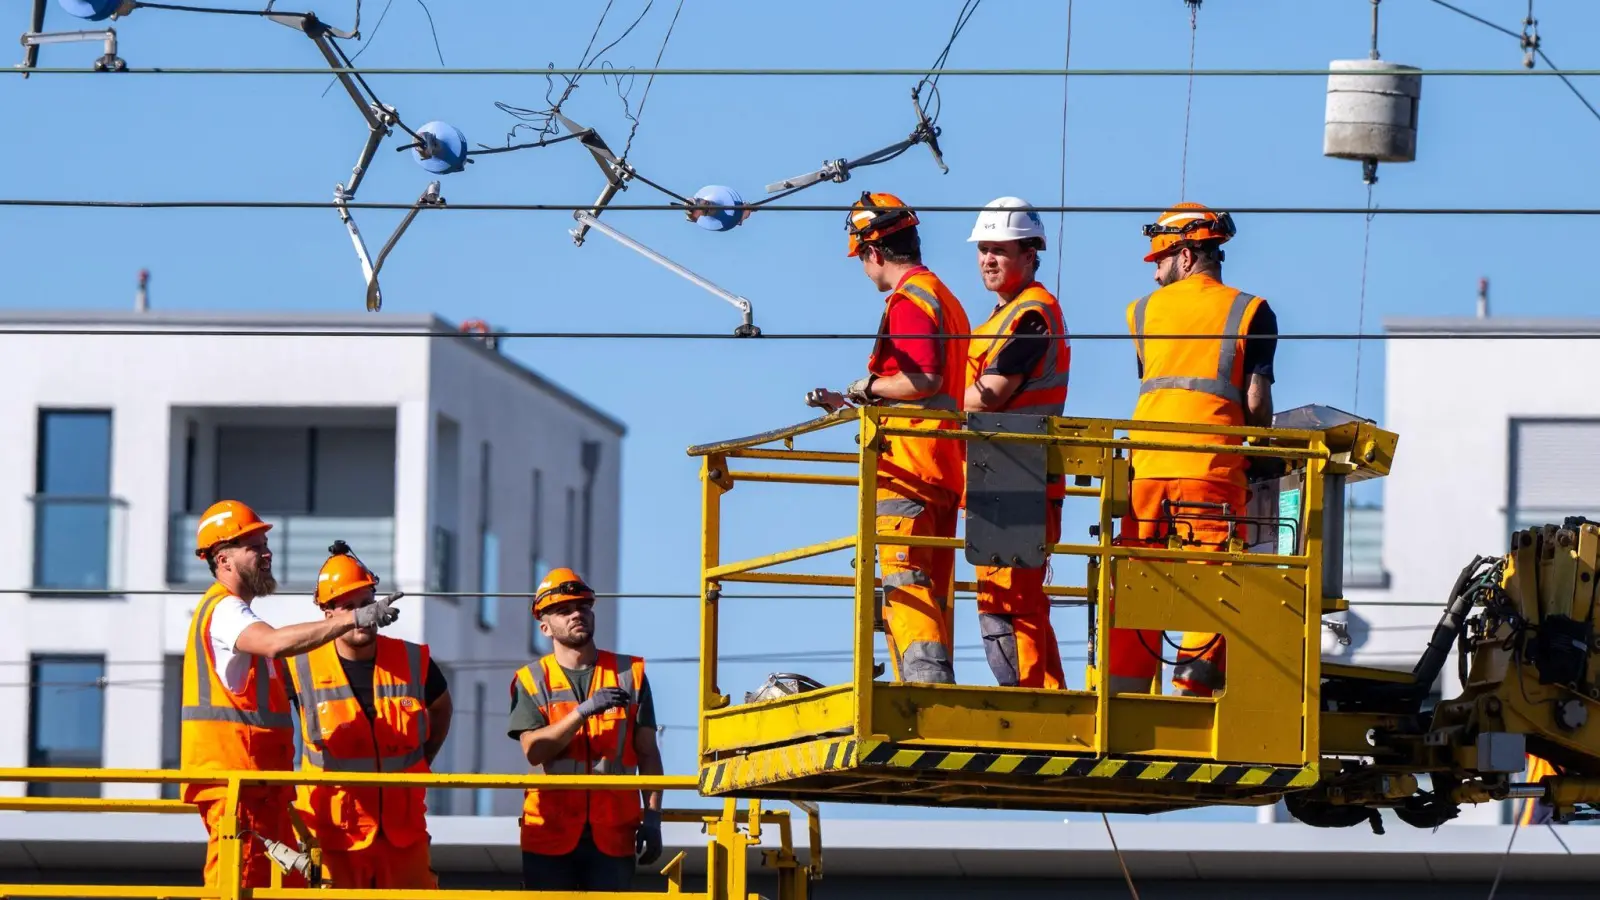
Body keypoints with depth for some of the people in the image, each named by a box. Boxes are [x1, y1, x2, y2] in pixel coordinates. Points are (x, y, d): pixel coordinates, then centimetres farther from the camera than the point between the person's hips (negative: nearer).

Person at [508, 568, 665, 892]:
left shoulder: (630, 674, 10)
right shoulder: (532, 681, 7)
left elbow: (647, 752, 7)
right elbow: (534, 750, -8)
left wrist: (652, 815, -2)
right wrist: (584, 710, -19)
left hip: (613, 832, 1)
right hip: (550, 831, -1)